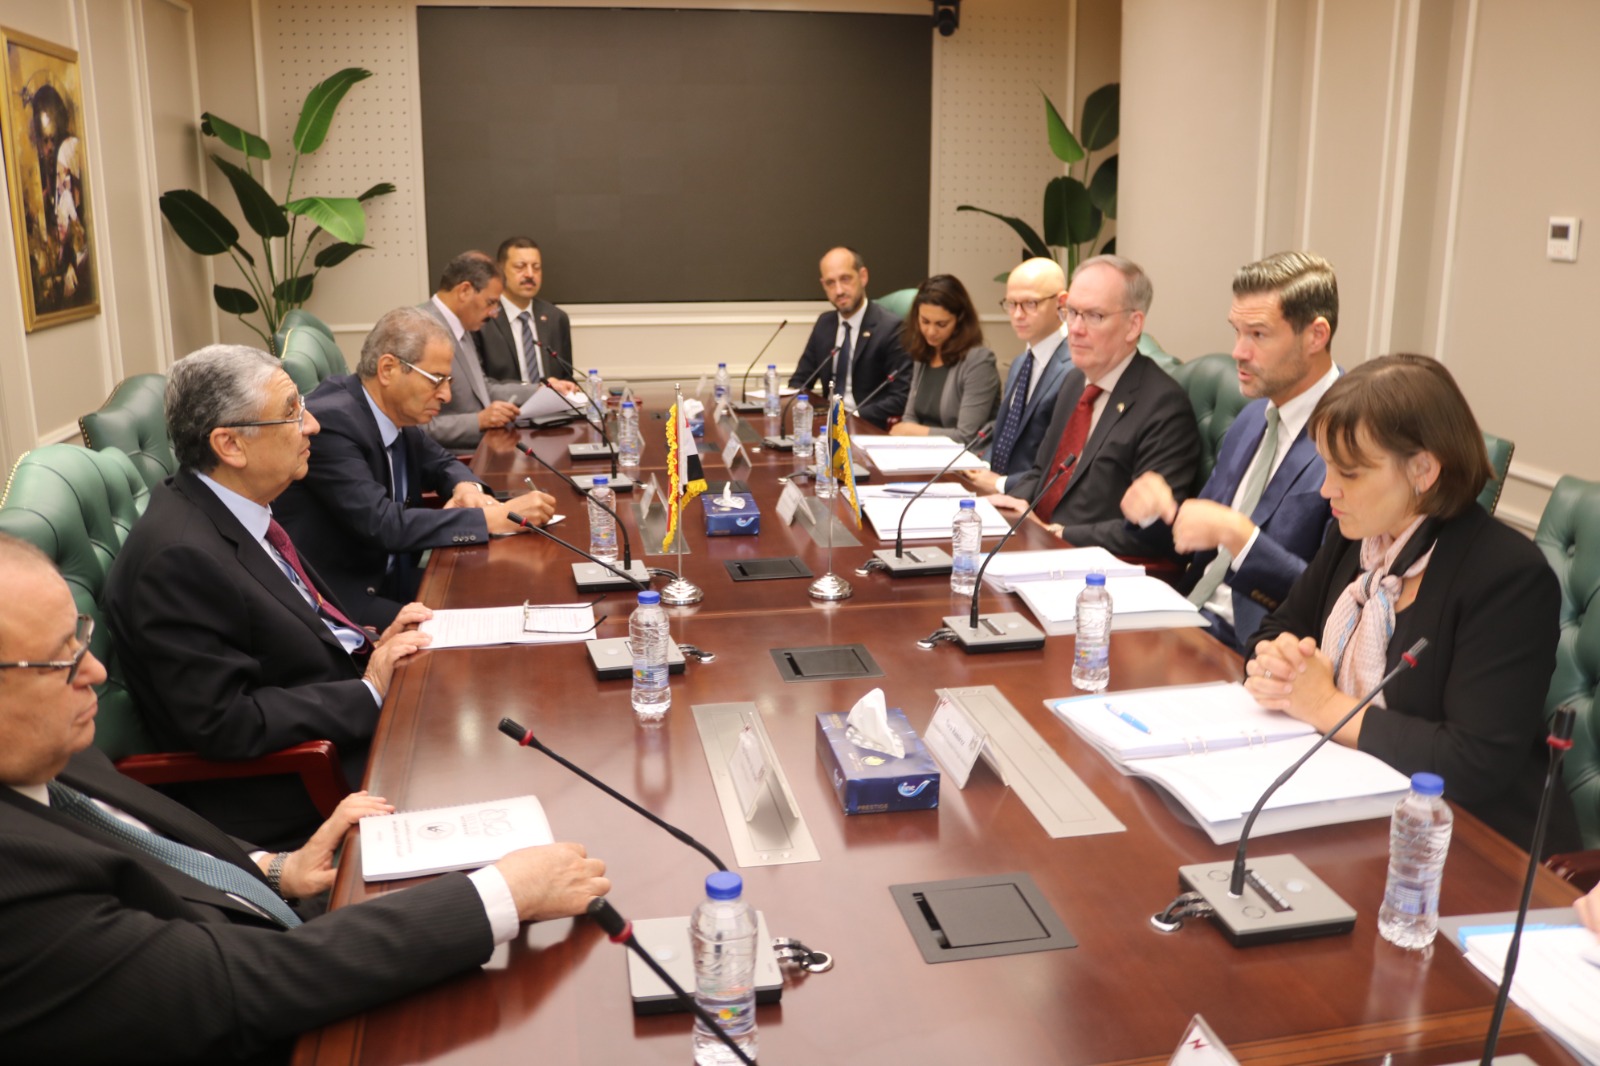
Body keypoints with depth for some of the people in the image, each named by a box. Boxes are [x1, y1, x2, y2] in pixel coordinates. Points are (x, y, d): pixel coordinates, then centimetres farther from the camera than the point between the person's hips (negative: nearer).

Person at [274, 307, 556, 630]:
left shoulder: (397, 411, 1)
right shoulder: (330, 421, -22)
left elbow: (441, 463, 18)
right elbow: (383, 524, -29)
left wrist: (466, 488, -6)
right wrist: (493, 518, -27)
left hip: (389, 575, 8)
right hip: (334, 598, -8)